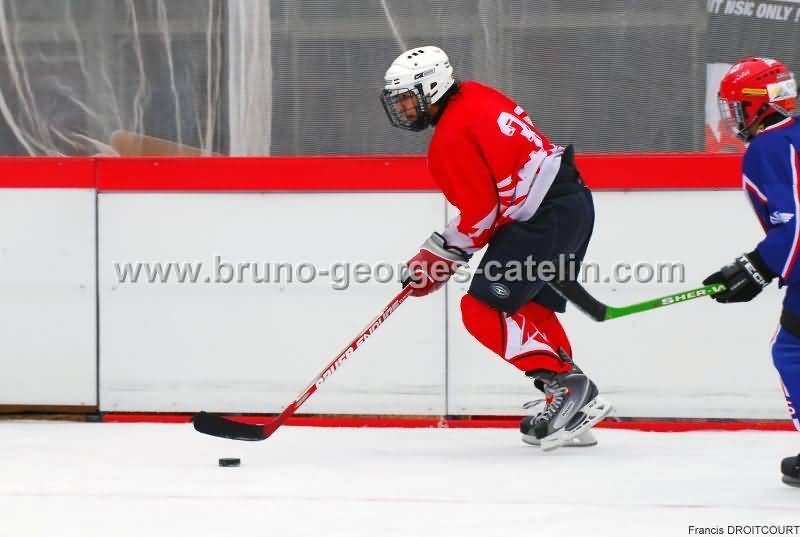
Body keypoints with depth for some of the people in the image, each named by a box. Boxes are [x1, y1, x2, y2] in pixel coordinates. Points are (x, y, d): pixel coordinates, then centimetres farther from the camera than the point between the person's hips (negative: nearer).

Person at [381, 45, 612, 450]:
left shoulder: (452, 136, -15)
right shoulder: (475, 96, 14)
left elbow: (480, 213, -16)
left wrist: (436, 259, -5)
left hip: (544, 217, -11)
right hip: (574, 204, 11)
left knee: (484, 309, -9)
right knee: (529, 307, 19)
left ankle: (565, 383, -14)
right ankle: (576, 403, 16)